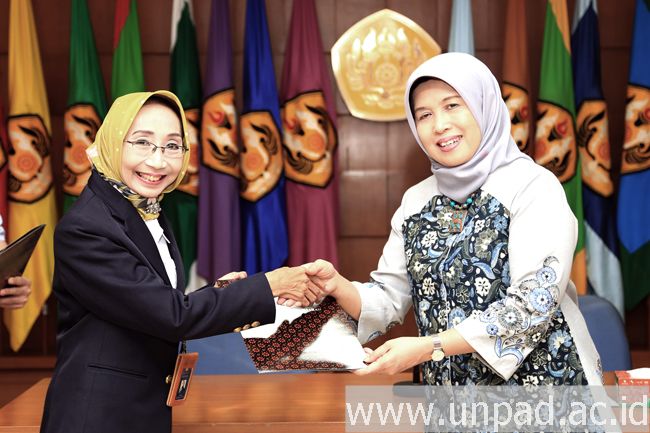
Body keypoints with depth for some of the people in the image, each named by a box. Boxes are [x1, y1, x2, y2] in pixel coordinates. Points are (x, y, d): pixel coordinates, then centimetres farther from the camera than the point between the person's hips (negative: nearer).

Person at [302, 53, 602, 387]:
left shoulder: (534, 187, -8)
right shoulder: (416, 200, 9)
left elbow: (533, 305, -16)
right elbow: (388, 300, 8)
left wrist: (430, 347, -20)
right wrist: (338, 286, -13)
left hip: (539, 378, -4)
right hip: (448, 386, 4)